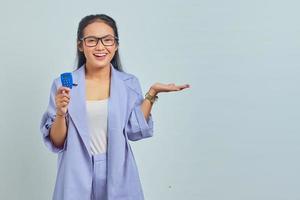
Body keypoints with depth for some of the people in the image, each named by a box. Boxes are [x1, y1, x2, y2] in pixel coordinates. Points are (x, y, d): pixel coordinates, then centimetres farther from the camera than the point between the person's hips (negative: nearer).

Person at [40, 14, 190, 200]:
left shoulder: (130, 83, 0)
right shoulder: (62, 85, -4)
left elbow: (134, 131, -4)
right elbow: (57, 143, -3)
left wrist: (152, 94, -8)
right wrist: (61, 113, -20)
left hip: (118, 176, 1)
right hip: (77, 177, -1)